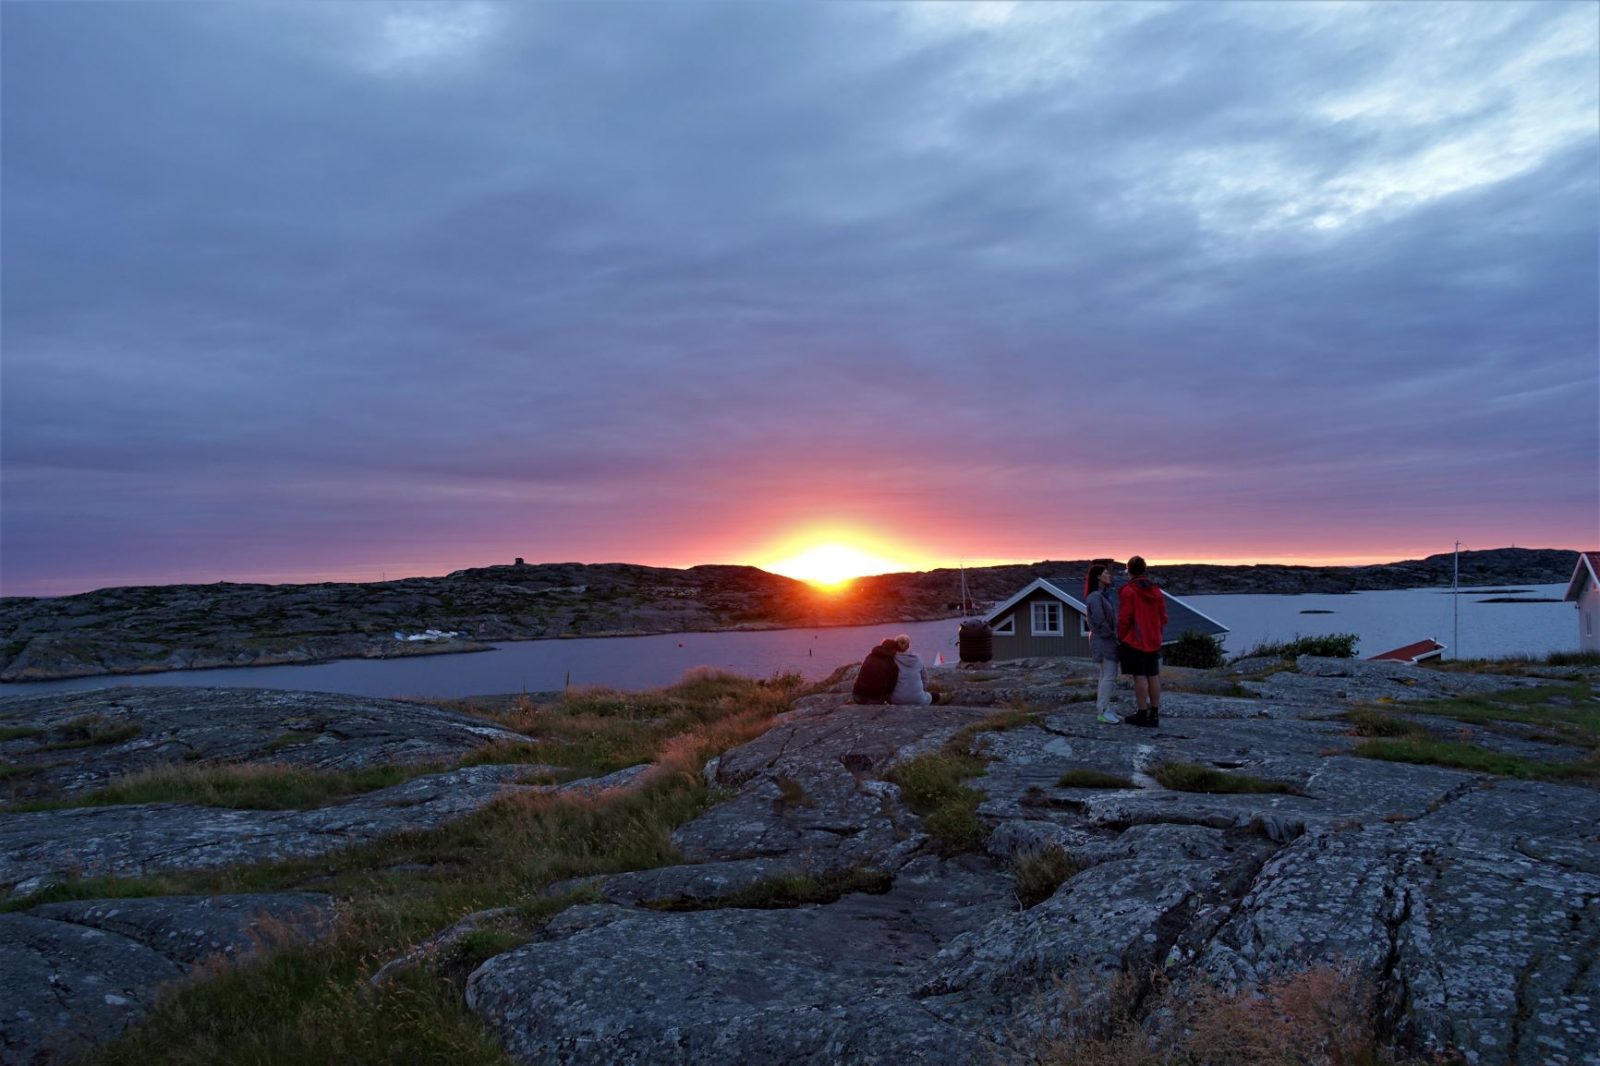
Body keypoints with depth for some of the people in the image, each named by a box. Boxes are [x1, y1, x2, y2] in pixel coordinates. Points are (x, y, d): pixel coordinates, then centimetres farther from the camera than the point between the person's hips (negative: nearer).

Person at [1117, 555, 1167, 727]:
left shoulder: (1128, 591, -13)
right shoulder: (1156, 590, 7)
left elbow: (1124, 618, -15)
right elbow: (1163, 617, 9)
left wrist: (1121, 637, -3)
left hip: (1134, 641, -6)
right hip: (1153, 641, 6)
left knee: (1139, 677, -3)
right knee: (1153, 676, 9)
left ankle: (1142, 714, -1)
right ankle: (1154, 715, 13)